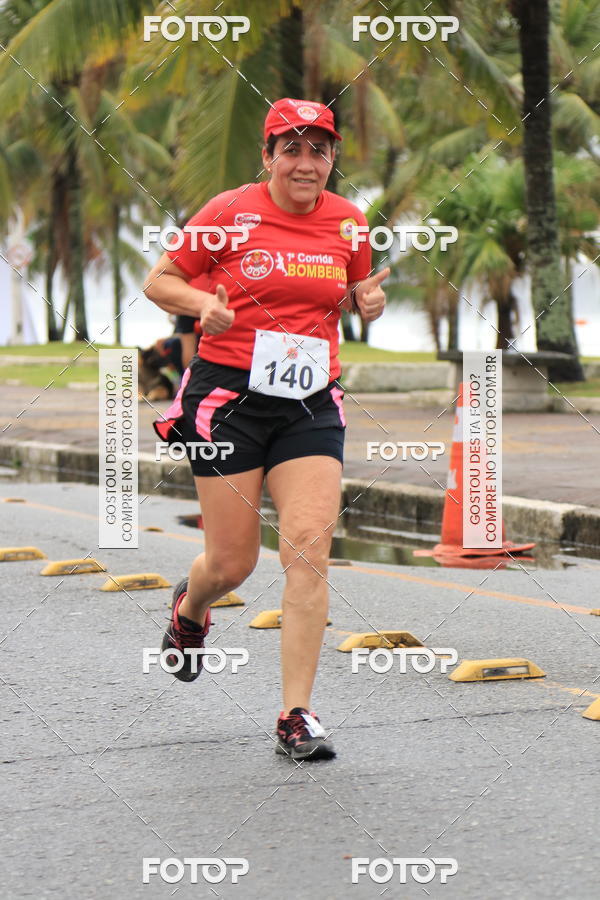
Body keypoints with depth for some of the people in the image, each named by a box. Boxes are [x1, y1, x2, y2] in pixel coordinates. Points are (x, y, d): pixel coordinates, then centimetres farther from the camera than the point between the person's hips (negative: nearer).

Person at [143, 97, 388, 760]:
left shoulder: (348, 222, 7)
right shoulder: (230, 212, -4)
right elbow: (158, 281, 5)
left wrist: (368, 301, 1)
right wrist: (203, 303, -16)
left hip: (311, 404, 3)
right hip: (229, 394, -2)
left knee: (308, 548, -12)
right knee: (232, 561, 1)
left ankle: (295, 716, -6)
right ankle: (190, 608, 41)